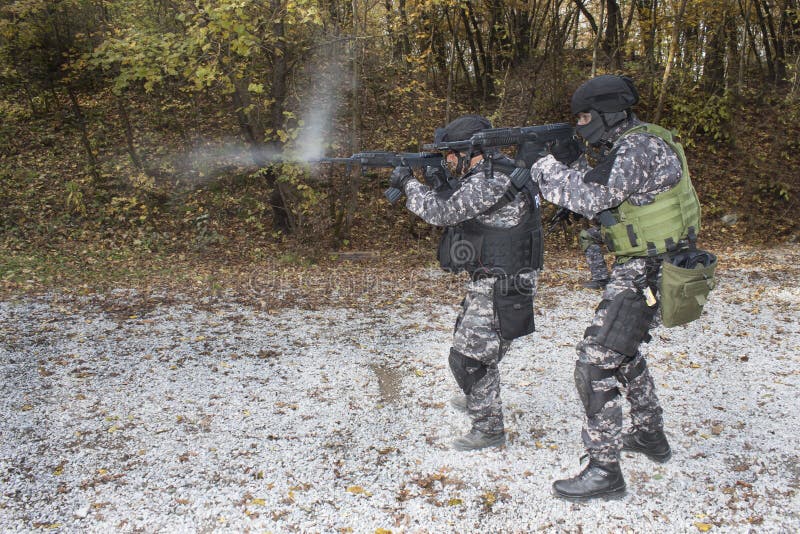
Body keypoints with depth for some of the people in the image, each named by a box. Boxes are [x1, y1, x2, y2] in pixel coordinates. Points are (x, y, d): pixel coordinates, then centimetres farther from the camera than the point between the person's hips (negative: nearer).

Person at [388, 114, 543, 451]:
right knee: (469, 341, 26)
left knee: (468, 357, -5)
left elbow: (443, 212, -23)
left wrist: (408, 183, -9)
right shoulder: (489, 173, 11)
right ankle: (478, 399, 47)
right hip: (489, 281, 11)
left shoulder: (491, 181, -22)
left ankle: (489, 427, 7)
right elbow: (454, 209, 19)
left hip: (501, 286, -11)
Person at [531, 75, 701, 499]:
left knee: (595, 361, -11)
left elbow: (590, 198, -27)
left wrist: (543, 166, -16)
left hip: (645, 273, -11)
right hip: (639, 268, 11)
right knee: (623, 350, 25)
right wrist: (563, 161, 0)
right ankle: (650, 435, 40)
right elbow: (593, 191, 14)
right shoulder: (626, 147, 13)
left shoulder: (639, 147, -19)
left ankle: (604, 469, -4)